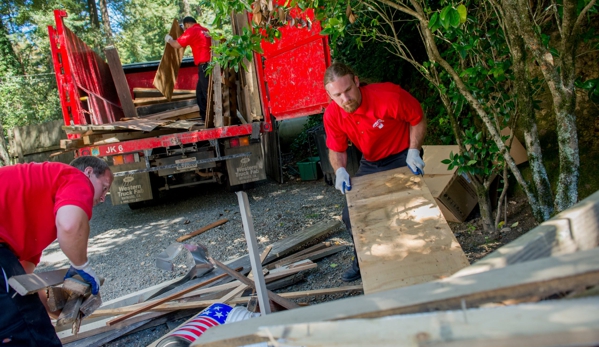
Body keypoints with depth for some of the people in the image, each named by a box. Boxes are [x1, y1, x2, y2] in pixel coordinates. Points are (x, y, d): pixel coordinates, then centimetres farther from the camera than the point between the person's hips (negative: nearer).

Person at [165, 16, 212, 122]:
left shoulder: (191, 31, -5)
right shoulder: (205, 30, 19)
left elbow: (177, 45, -3)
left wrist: (169, 39, 16)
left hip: (204, 66, -9)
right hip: (209, 64, 9)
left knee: (208, 93, -8)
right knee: (200, 93, 15)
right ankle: (205, 117, 17)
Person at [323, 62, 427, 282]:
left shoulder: (388, 96, -29)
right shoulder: (332, 115, -17)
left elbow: (418, 119, -13)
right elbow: (336, 149, -5)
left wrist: (413, 151, -23)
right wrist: (340, 170, -26)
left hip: (402, 158, -4)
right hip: (369, 164, 5)